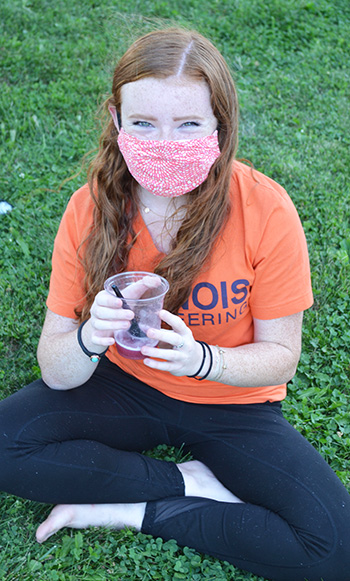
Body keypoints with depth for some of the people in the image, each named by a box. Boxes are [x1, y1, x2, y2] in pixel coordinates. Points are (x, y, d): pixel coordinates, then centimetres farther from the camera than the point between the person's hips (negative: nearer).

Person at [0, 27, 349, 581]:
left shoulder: (265, 210, -21)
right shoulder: (90, 210, -15)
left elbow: (280, 357, -12)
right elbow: (56, 373, -13)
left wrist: (201, 359, -33)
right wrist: (89, 339, -37)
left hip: (233, 403, -1)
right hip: (126, 386, 2)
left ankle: (133, 510, -7)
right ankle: (194, 482, -9)